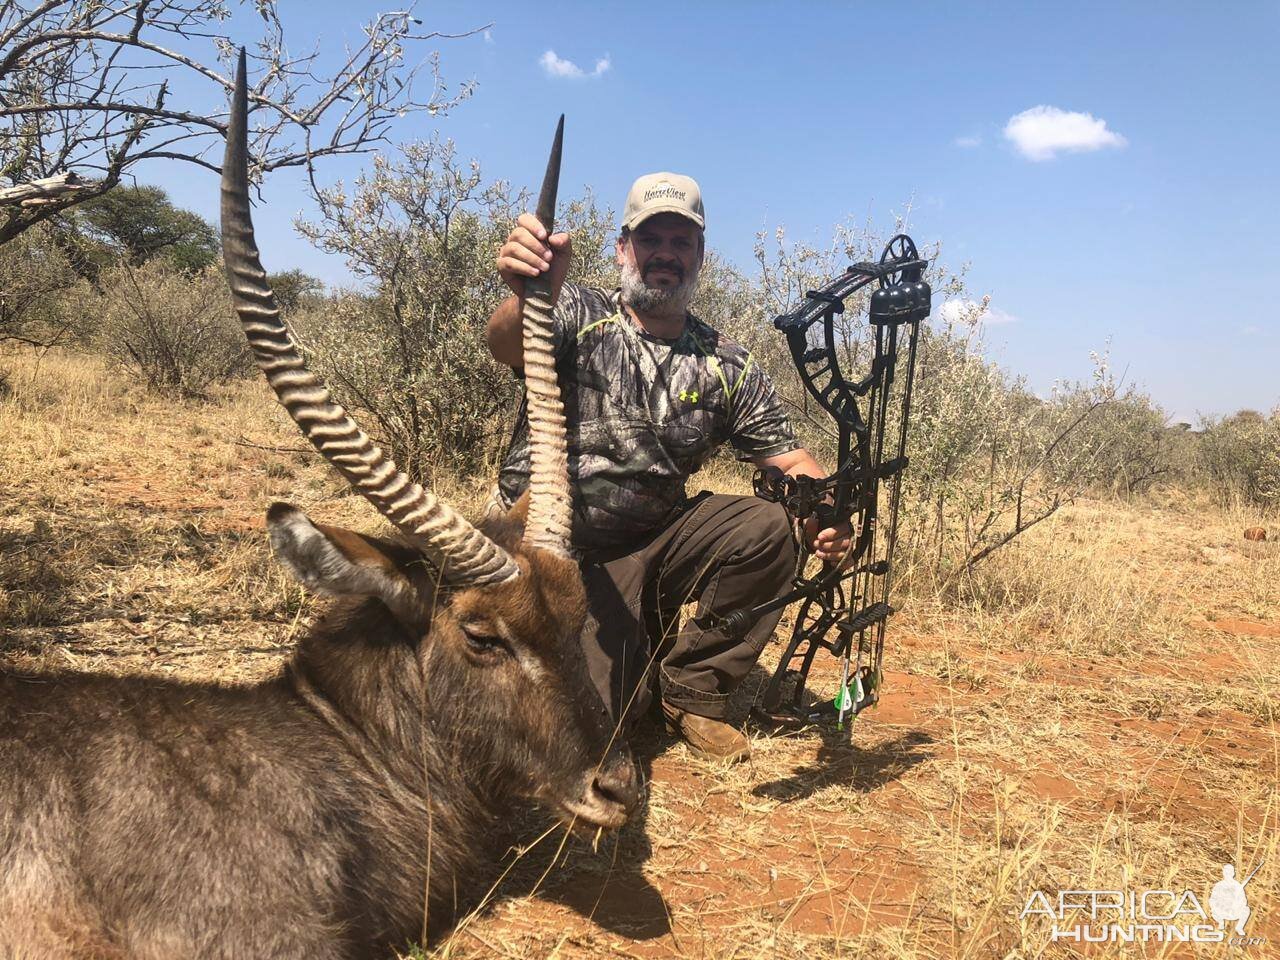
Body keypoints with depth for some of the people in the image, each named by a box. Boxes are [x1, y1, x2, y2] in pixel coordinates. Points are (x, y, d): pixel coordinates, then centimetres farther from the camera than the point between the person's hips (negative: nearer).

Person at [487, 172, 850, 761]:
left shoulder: (727, 368, 2)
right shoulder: (577, 316, -8)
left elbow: (788, 458, -1)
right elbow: (506, 344, -29)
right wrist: (528, 294, -54)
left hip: (650, 545, 4)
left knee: (768, 529, -19)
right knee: (599, 710, -19)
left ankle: (692, 694, 0)